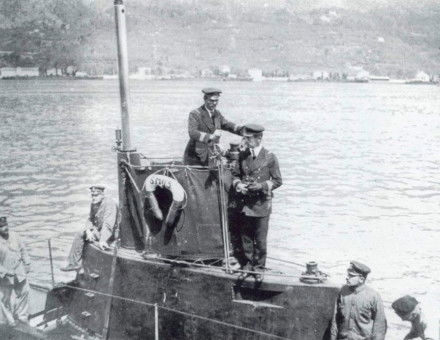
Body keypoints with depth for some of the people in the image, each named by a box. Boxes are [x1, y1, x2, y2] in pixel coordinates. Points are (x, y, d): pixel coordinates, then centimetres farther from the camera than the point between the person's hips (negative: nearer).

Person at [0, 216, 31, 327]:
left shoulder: (14, 236, -3)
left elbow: (23, 250, 8)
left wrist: (27, 264, 4)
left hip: (19, 272, 4)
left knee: (24, 292, 12)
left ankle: (21, 316, 30)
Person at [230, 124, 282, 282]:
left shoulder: (270, 157, -7)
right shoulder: (242, 156, 4)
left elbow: (277, 181, -3)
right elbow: (235, 175, 12)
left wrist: (261, 185, -18)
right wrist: (238, 185, -9)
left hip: (261, 205, -4)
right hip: (244, 204, 4)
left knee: (260, 240, 3)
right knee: (245, 237, 13)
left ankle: (259, 268, 18)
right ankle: (247, 265, 29)